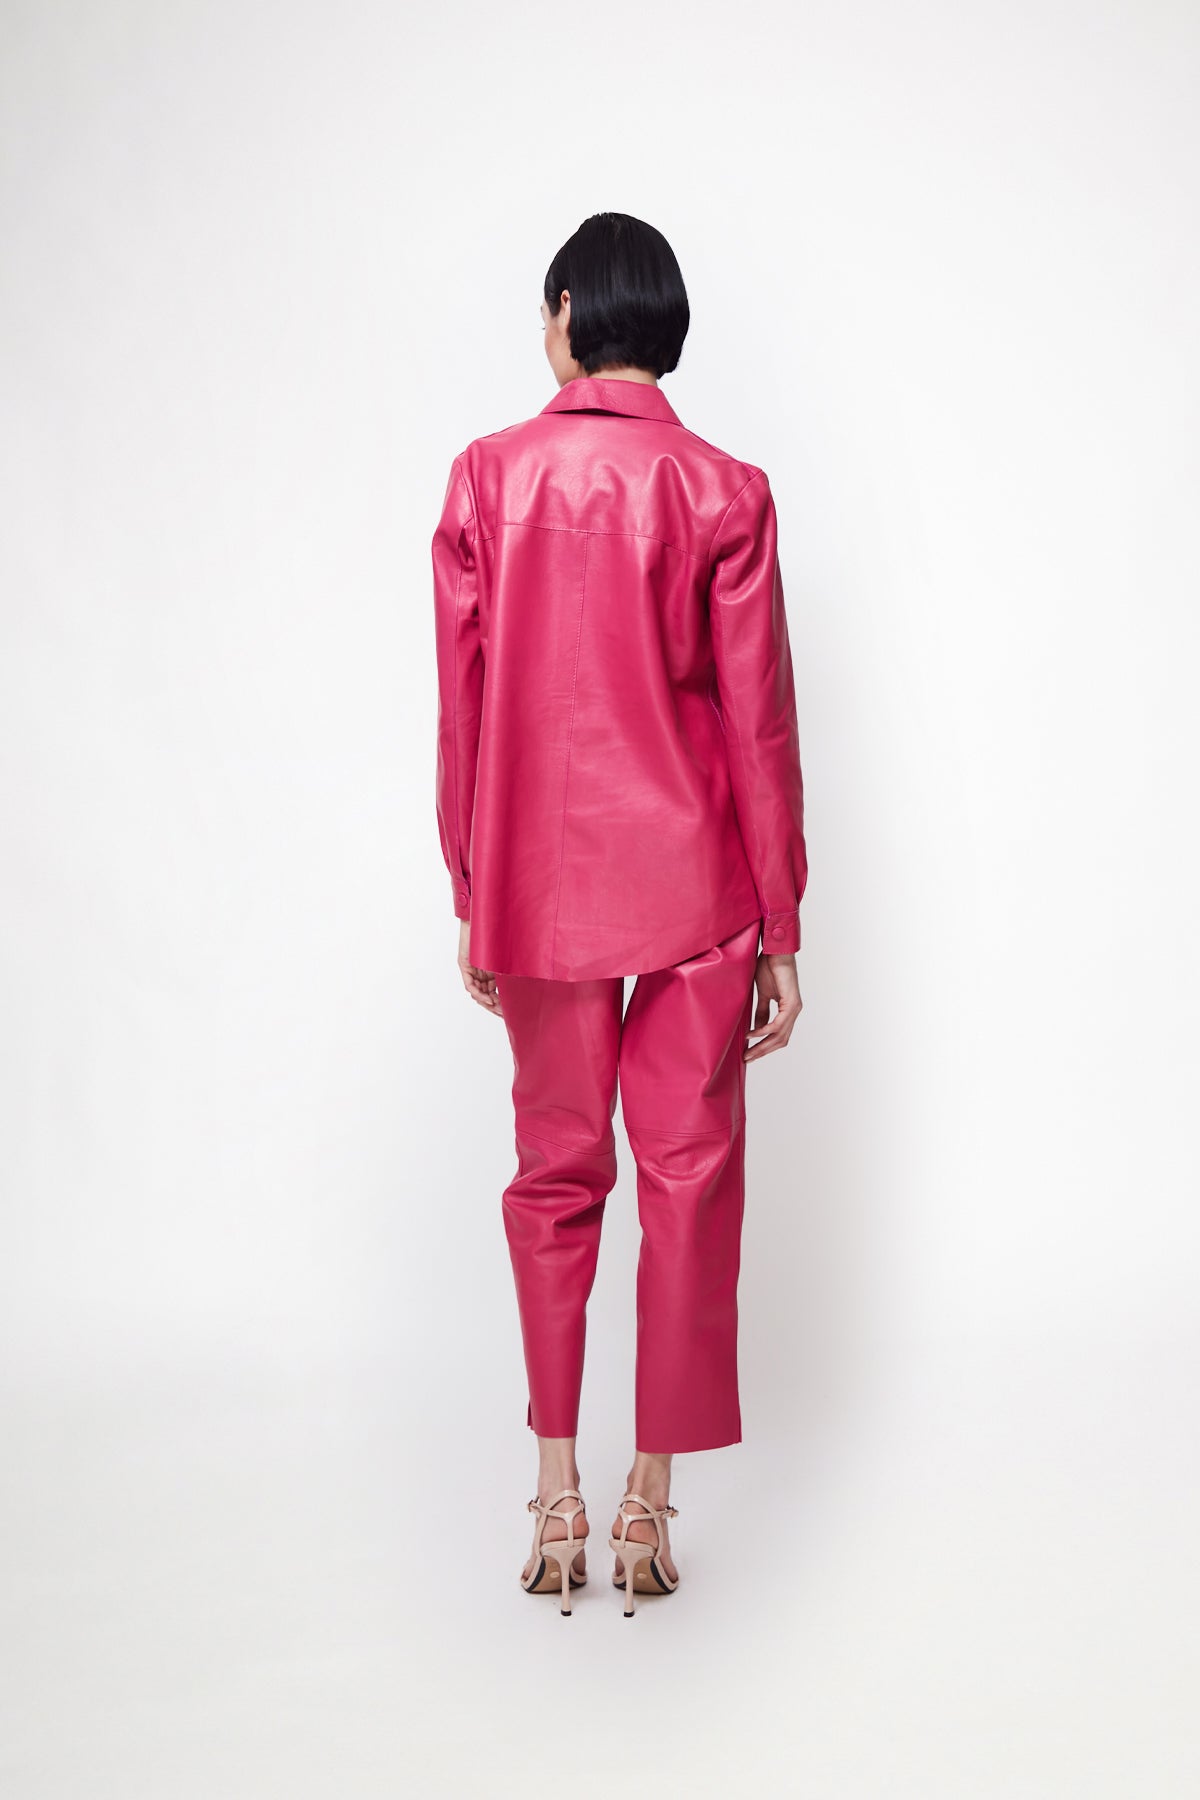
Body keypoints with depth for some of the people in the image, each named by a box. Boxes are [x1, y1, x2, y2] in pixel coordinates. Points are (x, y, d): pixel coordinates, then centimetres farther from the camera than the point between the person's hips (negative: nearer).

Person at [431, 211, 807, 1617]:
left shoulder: (486, 477, -2)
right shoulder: (725, 493, -6)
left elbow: (462, 709, 0)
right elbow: (759, 726, -5)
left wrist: (471, 897, 10)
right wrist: (780, 929, 2)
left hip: (541, 886, 2)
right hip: (694, 887, -1)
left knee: (554, 1172, 15)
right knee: (688, 1176, 8)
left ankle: (556, 1492, 19)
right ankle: (649, 1500, 15)